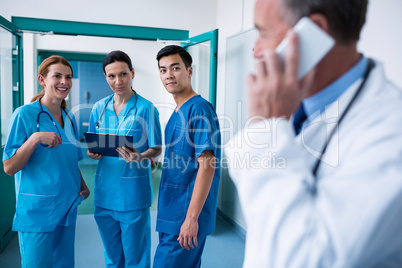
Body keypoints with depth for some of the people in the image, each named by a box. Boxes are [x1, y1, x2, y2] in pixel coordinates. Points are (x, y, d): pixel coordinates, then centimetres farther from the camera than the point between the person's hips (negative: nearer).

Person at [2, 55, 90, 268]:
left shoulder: (69, 119, 9)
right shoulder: (25, 114, -10)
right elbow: (9, 168, -12)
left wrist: (83, 187, 5)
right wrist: (35, 139, -24)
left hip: (67, 207, 6)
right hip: (37, 210, -6)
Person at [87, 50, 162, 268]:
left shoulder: (146, 108, -6)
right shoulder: (99, 108, 7)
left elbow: (156, 149, -6)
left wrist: (139, 156, -26)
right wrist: (93, 153, -8)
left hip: (134, 192, -4)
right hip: (105, 191, 4)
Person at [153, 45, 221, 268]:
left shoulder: (199, 108, -15)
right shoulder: (177, 113, 12)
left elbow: (207, 165, -21)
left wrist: (191, 217, -22)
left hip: (186, 216, -8)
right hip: (170, 215, 8)